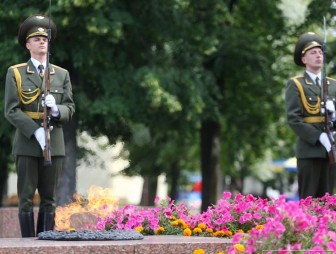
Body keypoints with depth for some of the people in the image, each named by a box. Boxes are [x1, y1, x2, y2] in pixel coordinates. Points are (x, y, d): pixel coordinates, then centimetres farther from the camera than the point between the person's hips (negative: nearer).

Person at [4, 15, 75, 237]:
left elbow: (70, 109, 7)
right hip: (27, 143, -2)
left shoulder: (62, 75, 12)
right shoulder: (15, 73, 4)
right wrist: (36, 131, -17)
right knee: (26, 199, -2)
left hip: (54, 143, 3)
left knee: (49, 199, 3)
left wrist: (56, 109, -17)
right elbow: (11, 111, -5)